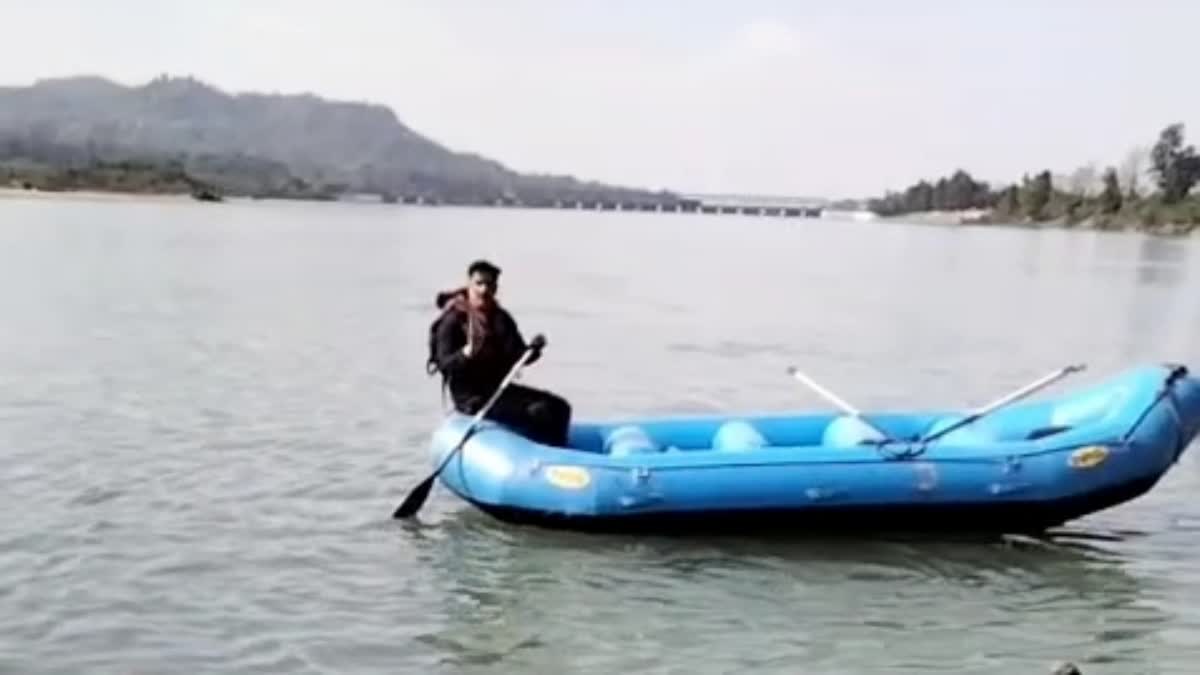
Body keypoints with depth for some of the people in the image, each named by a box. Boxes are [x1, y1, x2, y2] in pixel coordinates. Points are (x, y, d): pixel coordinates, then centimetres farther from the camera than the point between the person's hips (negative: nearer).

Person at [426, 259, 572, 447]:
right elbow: (444, 364, -18)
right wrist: (467, 353, -38)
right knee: (536, 412, -24)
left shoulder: (501, 318, 9)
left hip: (501, 387, 7)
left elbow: (519, 356, 9)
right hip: (471, 396, -7)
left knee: (558, 406, -5)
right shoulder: (453, 321, -10)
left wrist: (534, 348, -13)